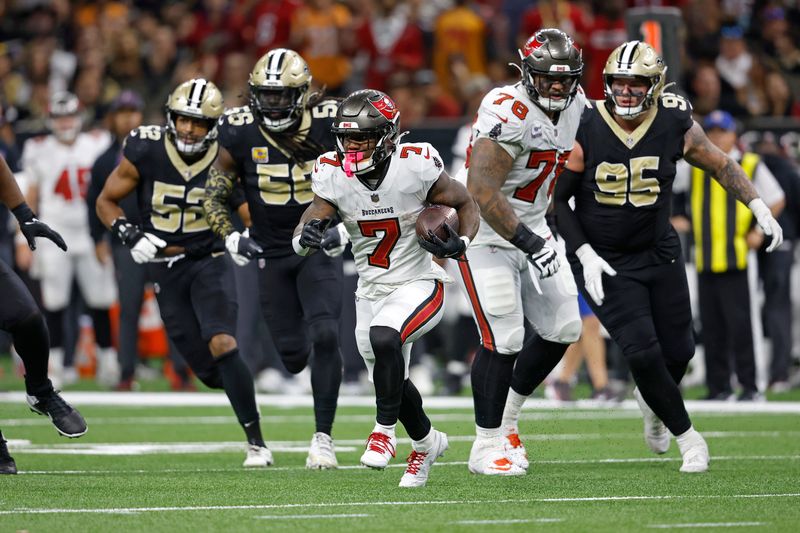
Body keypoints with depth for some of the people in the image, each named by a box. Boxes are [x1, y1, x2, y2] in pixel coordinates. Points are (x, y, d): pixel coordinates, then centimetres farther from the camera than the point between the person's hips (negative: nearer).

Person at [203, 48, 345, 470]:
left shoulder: (328, 124, -11)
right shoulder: (240, 133, -9)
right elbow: (214, 195, 0)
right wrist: (229, 237, -14)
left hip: (320, 249, -1)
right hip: (272, 255, 1)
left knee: (324, 337, -20)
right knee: (293, 355, 1)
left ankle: (323, 436, -11)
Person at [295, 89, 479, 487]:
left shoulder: (415, 167, -19)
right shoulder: (333, 175, -9)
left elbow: (467, 205, -4)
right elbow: (300, 237, -12)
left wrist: (460, 243, -24)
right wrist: (307, 237, -36)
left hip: (418, 285, -5)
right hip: (371, 291, 5)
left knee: (383, 338, -32)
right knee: (392, 380, 15)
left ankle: (385, 430, -13)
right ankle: (426, 442, 43)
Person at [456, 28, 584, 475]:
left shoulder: (575, 106, 1)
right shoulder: (507, 114, -26)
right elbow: (483, 192, -31)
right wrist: (529, 242, -33)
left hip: (532, 228, 8)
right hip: (487, 233, -8)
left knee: (562, 329, 7)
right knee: (504, 339, -12)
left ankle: (507, 419, 25)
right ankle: (487, 446, 0)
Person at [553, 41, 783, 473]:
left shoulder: (675, 125, -11)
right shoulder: (585, 130, -17)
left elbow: (720, 165, 7)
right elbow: (557, 198, -9)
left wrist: (759, 208, 1)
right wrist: (585, 255, -16)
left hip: (658, 253, 3)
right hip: (603, 260, -3)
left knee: (678, 350, 9)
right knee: (643, 352, -14)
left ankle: (651, 400, 44)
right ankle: (688, 438, 6)